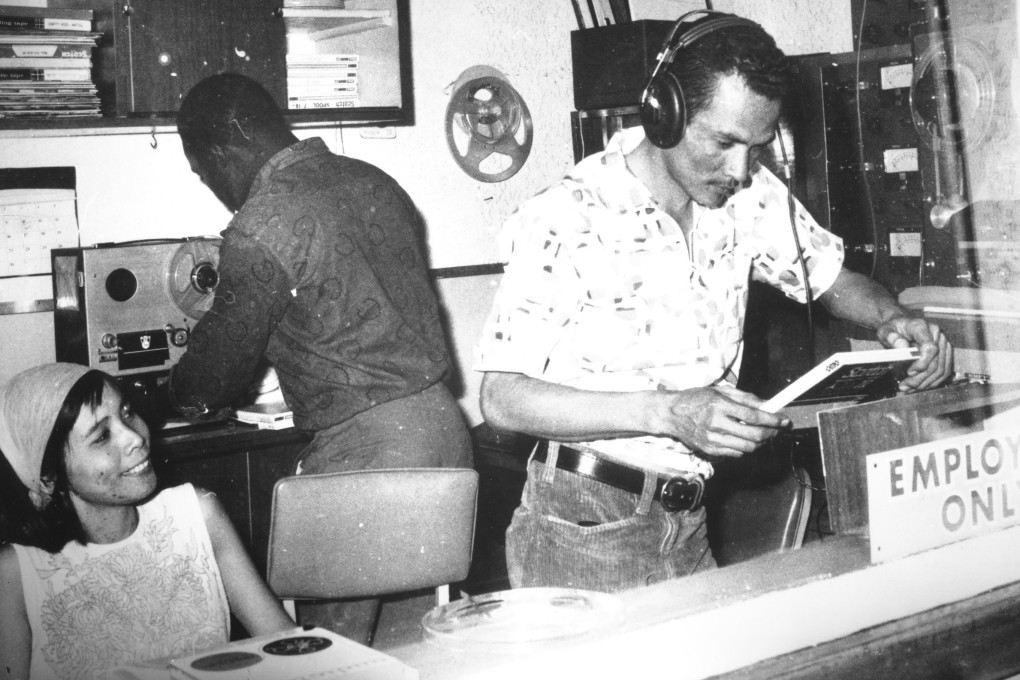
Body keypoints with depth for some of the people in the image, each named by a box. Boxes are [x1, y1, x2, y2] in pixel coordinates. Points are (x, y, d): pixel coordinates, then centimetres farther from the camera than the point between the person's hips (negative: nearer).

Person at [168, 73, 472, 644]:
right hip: (445, 422, 8)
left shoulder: (264, 223, -12)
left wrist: (177, 395, 18)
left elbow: (226, 353, -4)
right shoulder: (375, 181, 12)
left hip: (363, 445, -8)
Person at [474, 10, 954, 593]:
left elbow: (835, 281, 16)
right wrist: (667, 412, -28)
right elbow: (502, 400, -19)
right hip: (584, 530, -5)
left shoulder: (750, 197, -1)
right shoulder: (564, 222, -18)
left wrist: (891, 317, -8)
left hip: (690, 523, 5)